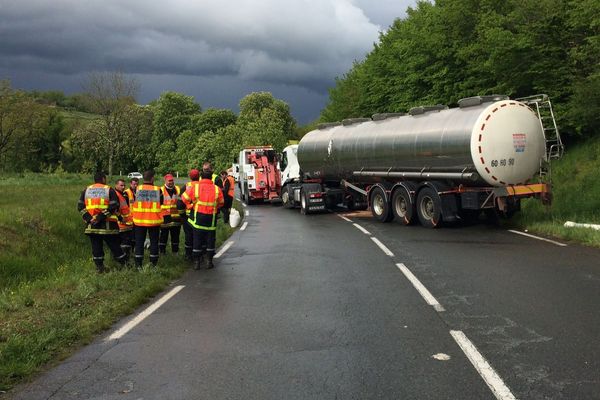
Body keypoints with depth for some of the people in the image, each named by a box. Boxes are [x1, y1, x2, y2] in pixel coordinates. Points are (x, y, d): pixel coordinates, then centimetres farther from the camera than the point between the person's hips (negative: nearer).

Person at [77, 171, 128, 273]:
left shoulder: (86, 190, 13)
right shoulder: (109, 190, -2)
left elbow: (80, 206, 7)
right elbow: (114, 207, -14)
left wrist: (89, 218, -3)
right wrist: (102, 216, -14)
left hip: (92, 225, 3)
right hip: (107, 225, -3)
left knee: (96, 247, 11)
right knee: (115, 246, 4)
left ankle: (99, 267, 13)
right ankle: (126, 265, 11)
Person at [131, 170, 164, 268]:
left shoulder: (137, 189, -4)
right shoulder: (158, 190, -5)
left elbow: (133, 204, 7)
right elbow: (161, 205, 5)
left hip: (139, 221, 1)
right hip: (154, 221, -1)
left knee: (139, 242, 8)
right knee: (154, 242, 8)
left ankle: (138, 264, 8)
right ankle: (154, 263, 9)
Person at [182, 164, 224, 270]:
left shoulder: (194, 187, -9)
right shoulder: (217, 189, -6)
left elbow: (185, 198, 1)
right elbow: (221, 203, 7)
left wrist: (192, 206, 14)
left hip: (198, 218, 0)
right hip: (211, 219, 0)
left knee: (197, 240, 8)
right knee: (210, 240, 11)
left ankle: (197, 262, 10)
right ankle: (209, 261, 14)